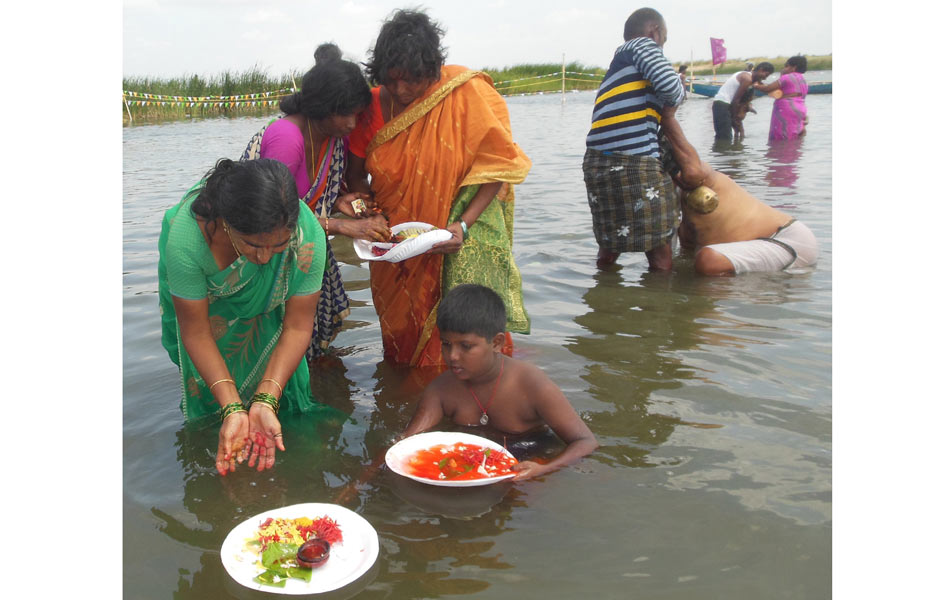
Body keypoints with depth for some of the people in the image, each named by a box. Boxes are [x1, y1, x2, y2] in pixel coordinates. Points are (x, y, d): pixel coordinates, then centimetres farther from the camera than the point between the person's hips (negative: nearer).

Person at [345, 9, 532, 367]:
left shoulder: (467, 94, -15)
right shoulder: (373, 105, -6)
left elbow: (496, 167, -13)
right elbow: (355, 175, 5)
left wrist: (464, 225, -24)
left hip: (464, 222, -3)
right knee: (403, 333, 12)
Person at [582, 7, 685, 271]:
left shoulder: (617, 65, 31)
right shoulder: (643, 46, 7)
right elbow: (669, 86, -10)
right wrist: (680, 95, 12)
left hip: (597, 162, 8)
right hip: (634, 164, -8)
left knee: (608, 248, 19)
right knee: (659, 251, 0)